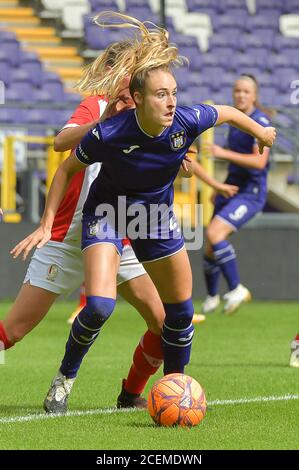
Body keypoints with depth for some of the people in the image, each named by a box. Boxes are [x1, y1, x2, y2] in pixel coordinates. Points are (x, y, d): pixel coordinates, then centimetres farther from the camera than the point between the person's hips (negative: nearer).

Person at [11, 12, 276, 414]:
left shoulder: (187, 122, -25)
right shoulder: (108, 135, -32)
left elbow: (226, 112, -2)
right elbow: (67, 169, -14)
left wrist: (261, 133, 16)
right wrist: (46, 226, -14)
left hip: (157, 215, 4)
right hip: (107, 213, -4)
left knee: (180, 310, 9)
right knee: (99, 306, -23)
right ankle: (65, 377, 1)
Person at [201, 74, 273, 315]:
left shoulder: (260, 122, -13)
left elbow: (259, 161, -25)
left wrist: (224, 153, -31)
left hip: (251, 193, -8)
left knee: (215, 233, -26)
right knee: (210, 249, 8)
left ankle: (237, 289, -15)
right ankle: (212, 297, 28)